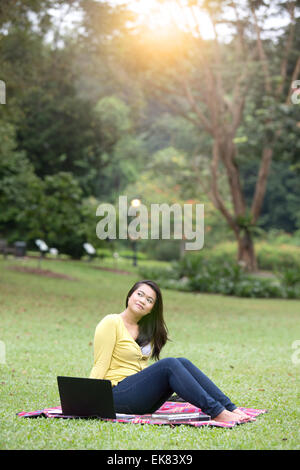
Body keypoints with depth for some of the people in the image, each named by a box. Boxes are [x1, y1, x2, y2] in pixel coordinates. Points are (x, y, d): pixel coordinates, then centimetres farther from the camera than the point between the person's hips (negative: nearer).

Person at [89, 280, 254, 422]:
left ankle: (230, 408, -21)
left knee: (182, 362, -15)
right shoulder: (111, 323, -5)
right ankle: (216, 413, -34)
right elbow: (100, 366, -11)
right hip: (118, 396, -7)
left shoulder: (147, 330, 18)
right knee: (169, 364, -27)